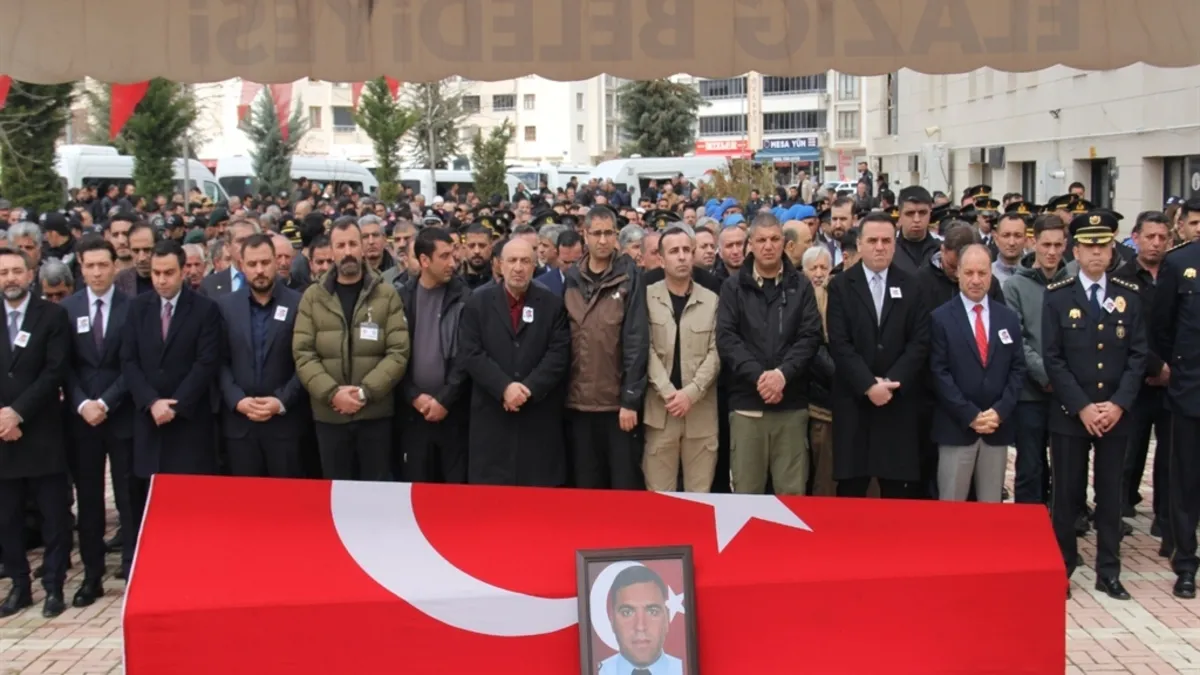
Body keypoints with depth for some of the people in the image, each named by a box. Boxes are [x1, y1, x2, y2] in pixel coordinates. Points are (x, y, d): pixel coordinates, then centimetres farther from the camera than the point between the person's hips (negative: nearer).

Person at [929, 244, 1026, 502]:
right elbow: (939, 373, -6)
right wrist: (970, 415, -12)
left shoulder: (1009, 318, 11)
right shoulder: (941, 318, -1)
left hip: (998, 427, 3)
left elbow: (1017, 369, 7)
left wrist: (1000, 412, -6)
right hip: (956, 427, -3)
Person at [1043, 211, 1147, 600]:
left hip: (1116, 415, 2)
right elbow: (1053, 359, -6)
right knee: (1065, 494, 4)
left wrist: (1119, 404, -10)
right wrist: (1082, 407, -13)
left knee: (1111, 494, 8)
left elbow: (1137, 355, 2)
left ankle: (1108, 572, 17)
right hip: (1069, 415, -2)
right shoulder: (1057, 296, -1)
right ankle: (1061, 570, 15)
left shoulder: (1129, 296, 6)